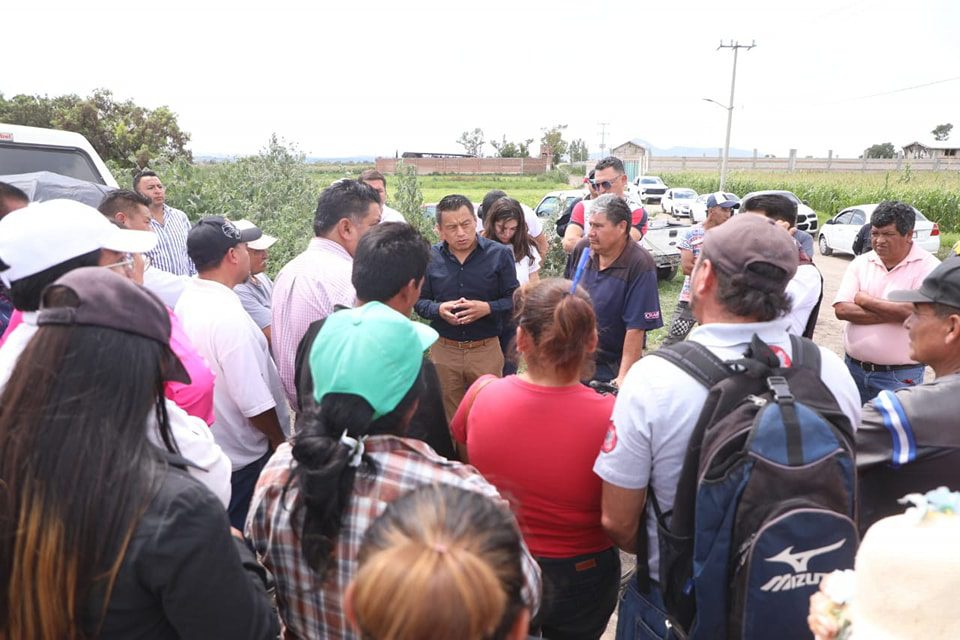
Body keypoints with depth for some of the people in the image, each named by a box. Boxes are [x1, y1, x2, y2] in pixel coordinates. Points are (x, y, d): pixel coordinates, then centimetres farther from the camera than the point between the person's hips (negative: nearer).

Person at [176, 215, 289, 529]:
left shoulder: (187, 299, -1)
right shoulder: (229, 316, -29)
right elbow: (254, 402, -26)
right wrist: (279, 441, -10)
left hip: (206, 444, 8)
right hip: (242, 457, -8)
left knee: (218, 530, 24)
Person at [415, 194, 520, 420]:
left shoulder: (499, 254, -4)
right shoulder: (430, 258, 1)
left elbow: (515, 299, -2)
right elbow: (419, 301, 7)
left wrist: (487, 308, -19)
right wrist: (438, 309, -13)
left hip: (486, 349, -1)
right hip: (444, 350, 2)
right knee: (448, 420, 15)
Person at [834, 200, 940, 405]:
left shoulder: (928, 267, -8)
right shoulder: (861, 263, 4)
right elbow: (841, 309, -7)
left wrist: (865, 300, -11)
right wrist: (893, 314, -16)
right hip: (854, 368, 4)